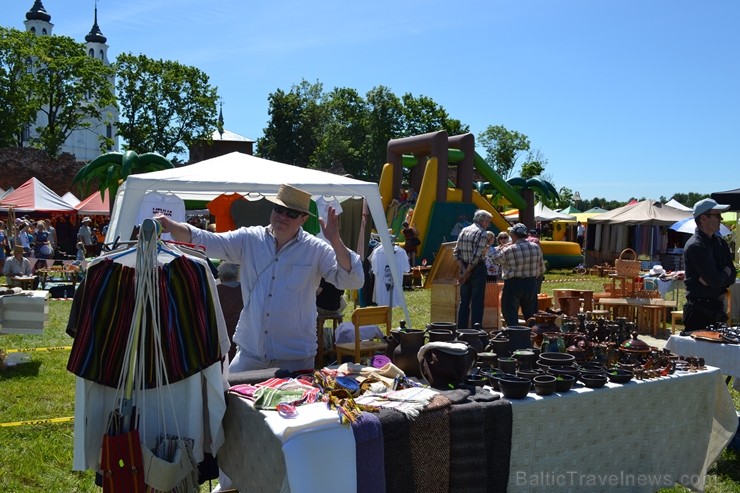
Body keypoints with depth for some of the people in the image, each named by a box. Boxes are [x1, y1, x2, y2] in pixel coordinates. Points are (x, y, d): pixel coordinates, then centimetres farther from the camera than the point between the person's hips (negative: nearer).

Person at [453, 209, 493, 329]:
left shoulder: (463, 231, 9)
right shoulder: (481, 233, -11)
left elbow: (456, 254, 3)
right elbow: (476, 256, -18)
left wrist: (464, 270, -4)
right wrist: (466, 273, -12)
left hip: (464, 268, 6)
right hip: (478, 269, -6)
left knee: (464, 301, 12)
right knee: (477, 302, -1)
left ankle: (461, 329, 15)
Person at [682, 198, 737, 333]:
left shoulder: (721, 243, 11)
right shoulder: (695, 246, -16)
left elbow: (732, 276, 6)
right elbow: (716, 280, -22)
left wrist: (712, 279, -13)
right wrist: (726, 272, -1)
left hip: (716, 308, 8)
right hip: (699, 311, -8)